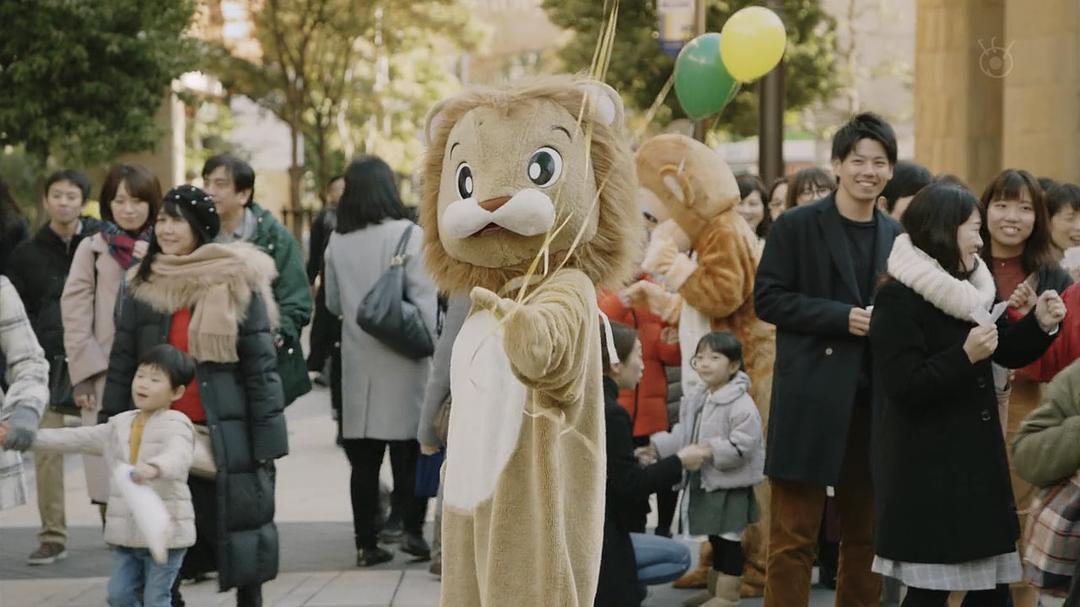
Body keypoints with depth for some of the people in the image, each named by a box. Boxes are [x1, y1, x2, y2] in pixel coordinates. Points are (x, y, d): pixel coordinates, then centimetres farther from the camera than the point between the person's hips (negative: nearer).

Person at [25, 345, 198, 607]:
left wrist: (154, 468, -54)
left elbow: (177, 457, -31)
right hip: (126, 533, 7)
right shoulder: (120, 425, 12)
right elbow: (76, 438, 16)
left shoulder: (177, 425, -11)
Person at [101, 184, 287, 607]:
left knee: (240, 539, 5)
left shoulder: (239, 285, -4)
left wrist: (265, 443, -8)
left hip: (227, 438, -3)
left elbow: (261, 369, -4)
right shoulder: (142, 291, 7)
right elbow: (121, 368, 10)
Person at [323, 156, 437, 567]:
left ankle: (366, 544, 10)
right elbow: (425, 300, -12)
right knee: (408, 448, 6)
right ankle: (411, 528, -1)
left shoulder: (337, 241, 3)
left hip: (358, 363, 3)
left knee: (364, 456, 7)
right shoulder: (407, 235, -9)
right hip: (401, 361, -3)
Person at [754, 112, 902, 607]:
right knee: (794, 533, -3)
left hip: (874, 398, 5)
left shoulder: (896, 236, 12)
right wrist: (841, 316, -15)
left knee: (866, 533, 11)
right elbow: (768, 299, -7)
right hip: (811, 397, -5)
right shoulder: (796, 226, -2)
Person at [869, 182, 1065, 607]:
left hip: (974, 460, 9)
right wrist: (966, 356, -29)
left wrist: (1040, 324, 1)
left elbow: (1008, 352, 19)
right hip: (926, 471, -9)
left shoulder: (966, 289, 12)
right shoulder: (898, 299, -14)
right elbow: (906, 387, -20)